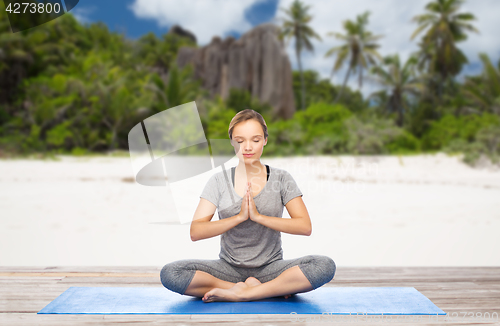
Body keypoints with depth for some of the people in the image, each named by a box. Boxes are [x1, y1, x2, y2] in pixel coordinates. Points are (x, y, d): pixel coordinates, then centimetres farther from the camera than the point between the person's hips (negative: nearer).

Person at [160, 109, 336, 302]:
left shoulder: (281, 178, 2)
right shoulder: (219, 181, 2)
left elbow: (305, 226, -8)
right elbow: (195, 232, -7)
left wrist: (258, 216, -17)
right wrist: (239, 217, -18)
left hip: (270, 268, -1)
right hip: (229, 268, 1)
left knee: (325, 266, -29)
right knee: (169, 273, -26)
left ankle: (240, 293, -22)